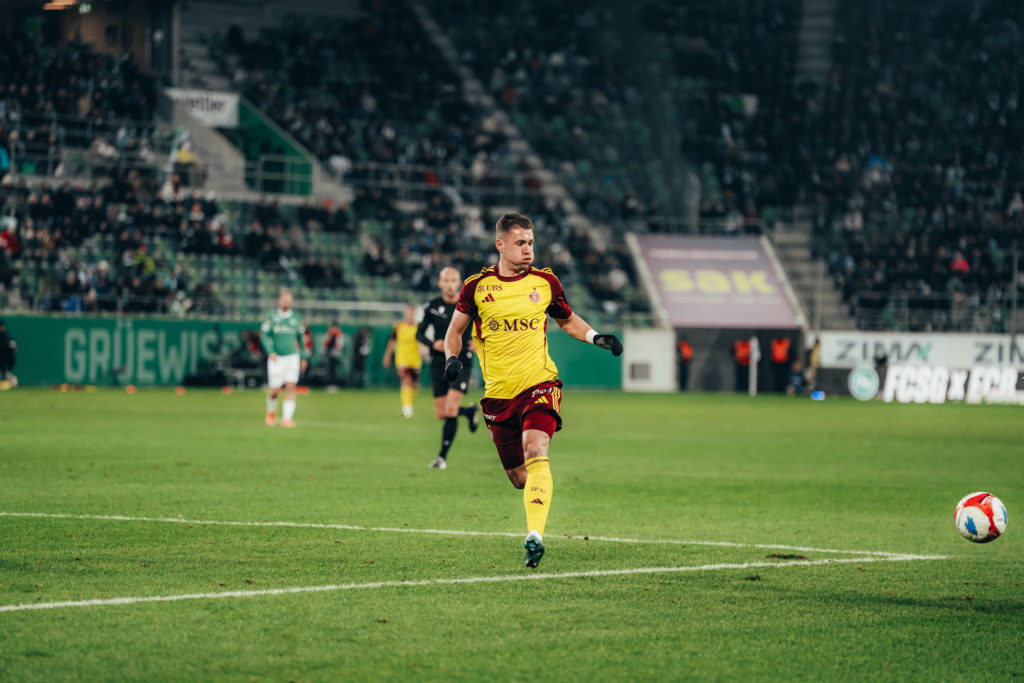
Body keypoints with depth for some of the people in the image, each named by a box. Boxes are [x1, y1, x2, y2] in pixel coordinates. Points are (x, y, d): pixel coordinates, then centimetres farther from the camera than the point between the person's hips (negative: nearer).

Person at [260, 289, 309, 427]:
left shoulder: (297, 318, 8)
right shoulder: (271, 316, 0)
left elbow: (300, 339, 16)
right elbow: (266, 337, -2)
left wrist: (304, 358, 14)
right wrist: (271, 352, -17)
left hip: (292, 356, 2)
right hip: (276, 358, -2)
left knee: (291, 387, -11)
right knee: (275, 389, -2)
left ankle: (287, 418, -10)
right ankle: (271, 411, 29)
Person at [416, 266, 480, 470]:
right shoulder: (433, 306, 0)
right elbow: (420, 333, 6)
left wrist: (476, 342, -10)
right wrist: (433, 344, -14)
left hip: (461, 363, -3)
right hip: (439, 363, 3)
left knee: (451, 410, -16)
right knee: (441, 414, 5)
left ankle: (442, 456, -8)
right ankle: (470, 411, 38)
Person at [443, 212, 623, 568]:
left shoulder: (545, 282, 4)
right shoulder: (477, 287, 2)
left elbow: (568, 320, 21)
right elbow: (455, 329, 15)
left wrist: (596, 337, 4)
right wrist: (452, 358, -5)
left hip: (539, 385, -1)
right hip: (499, 393, 1)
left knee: (535, 454, -25)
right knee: (518, 477, 7)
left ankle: (535, 535, -34)